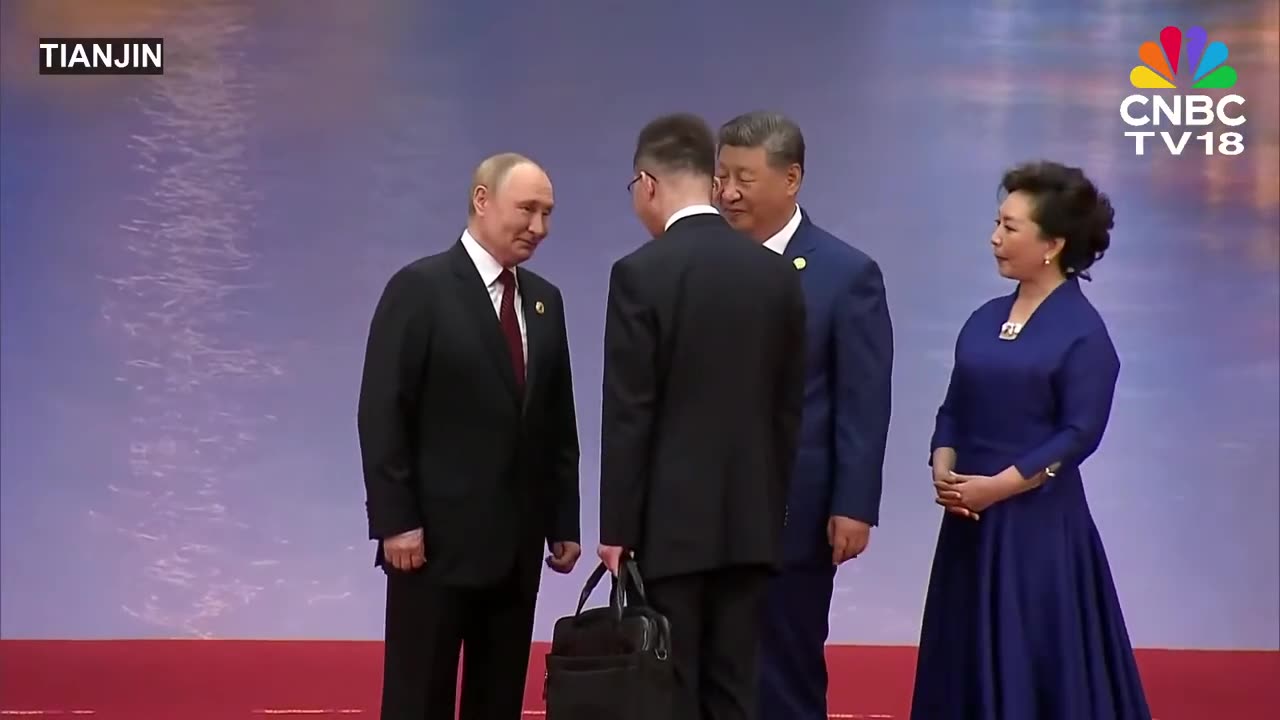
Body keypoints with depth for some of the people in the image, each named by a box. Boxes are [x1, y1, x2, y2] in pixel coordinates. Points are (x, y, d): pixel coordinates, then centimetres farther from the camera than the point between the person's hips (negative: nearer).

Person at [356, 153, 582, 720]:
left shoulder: (545, 300, 13)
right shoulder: (419, 288, -6)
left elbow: (558, 423, 15)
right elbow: (382, 414, -10)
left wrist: (564, 522, 11)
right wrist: (395, 521, -15)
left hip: (517, 543, 6)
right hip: (437, 538, -6)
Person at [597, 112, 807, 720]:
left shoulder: (641, 272, -11)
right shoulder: (776, 272, 5)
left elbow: (628, 415, -12)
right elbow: (789, 406, 9)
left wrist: (616, 526, -6)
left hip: (670, 521, -5)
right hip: (750, 520, 5)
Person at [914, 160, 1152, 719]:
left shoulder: (1082, 330, -9)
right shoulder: (985, 319, 10)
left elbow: (1079, 435, -14)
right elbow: (954, 409, 12)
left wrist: (995, 486, -17)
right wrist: (942, 468, -6)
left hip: (1040, 521, -6)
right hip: (970, 520, 6)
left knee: (1039, 666, -1)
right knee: (969, 661, 10)